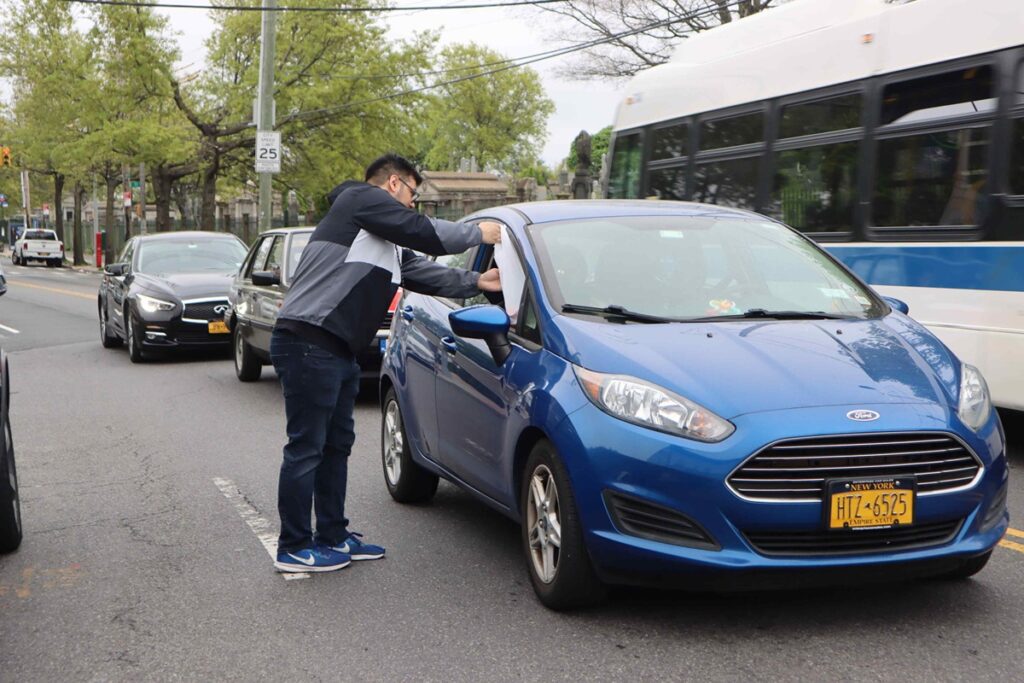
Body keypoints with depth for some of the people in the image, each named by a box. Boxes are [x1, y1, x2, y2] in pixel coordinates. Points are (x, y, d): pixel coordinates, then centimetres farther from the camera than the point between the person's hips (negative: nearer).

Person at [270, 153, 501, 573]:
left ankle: (333, 537, 28)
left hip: (337, 351, 11)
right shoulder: (361, 199, -4)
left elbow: (422, 272, 20)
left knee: (337, 444, 17)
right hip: (308, 344, -11)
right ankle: (294, 549, 4)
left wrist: (476, 282, 16)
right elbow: (423, 234, -9)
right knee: (306, 448, -4)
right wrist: (479, 234, 3)